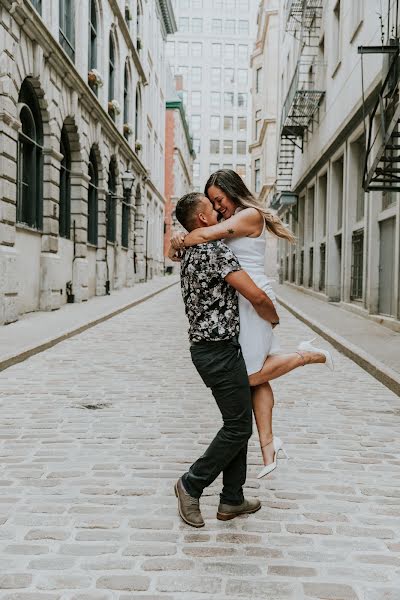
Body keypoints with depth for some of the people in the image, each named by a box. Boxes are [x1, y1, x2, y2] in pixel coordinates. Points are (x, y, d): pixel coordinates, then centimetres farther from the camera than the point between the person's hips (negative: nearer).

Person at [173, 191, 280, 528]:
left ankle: (232, 500, 20)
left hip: (205, 347, 10)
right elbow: (256, 296, -21)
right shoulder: (215, 250, -17)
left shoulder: (191, 255, 14)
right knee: (238, 427, 0)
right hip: (220, 350, -10)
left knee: (238, 423, 15)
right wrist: (274, 318, -1)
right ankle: (192, 485, 10)